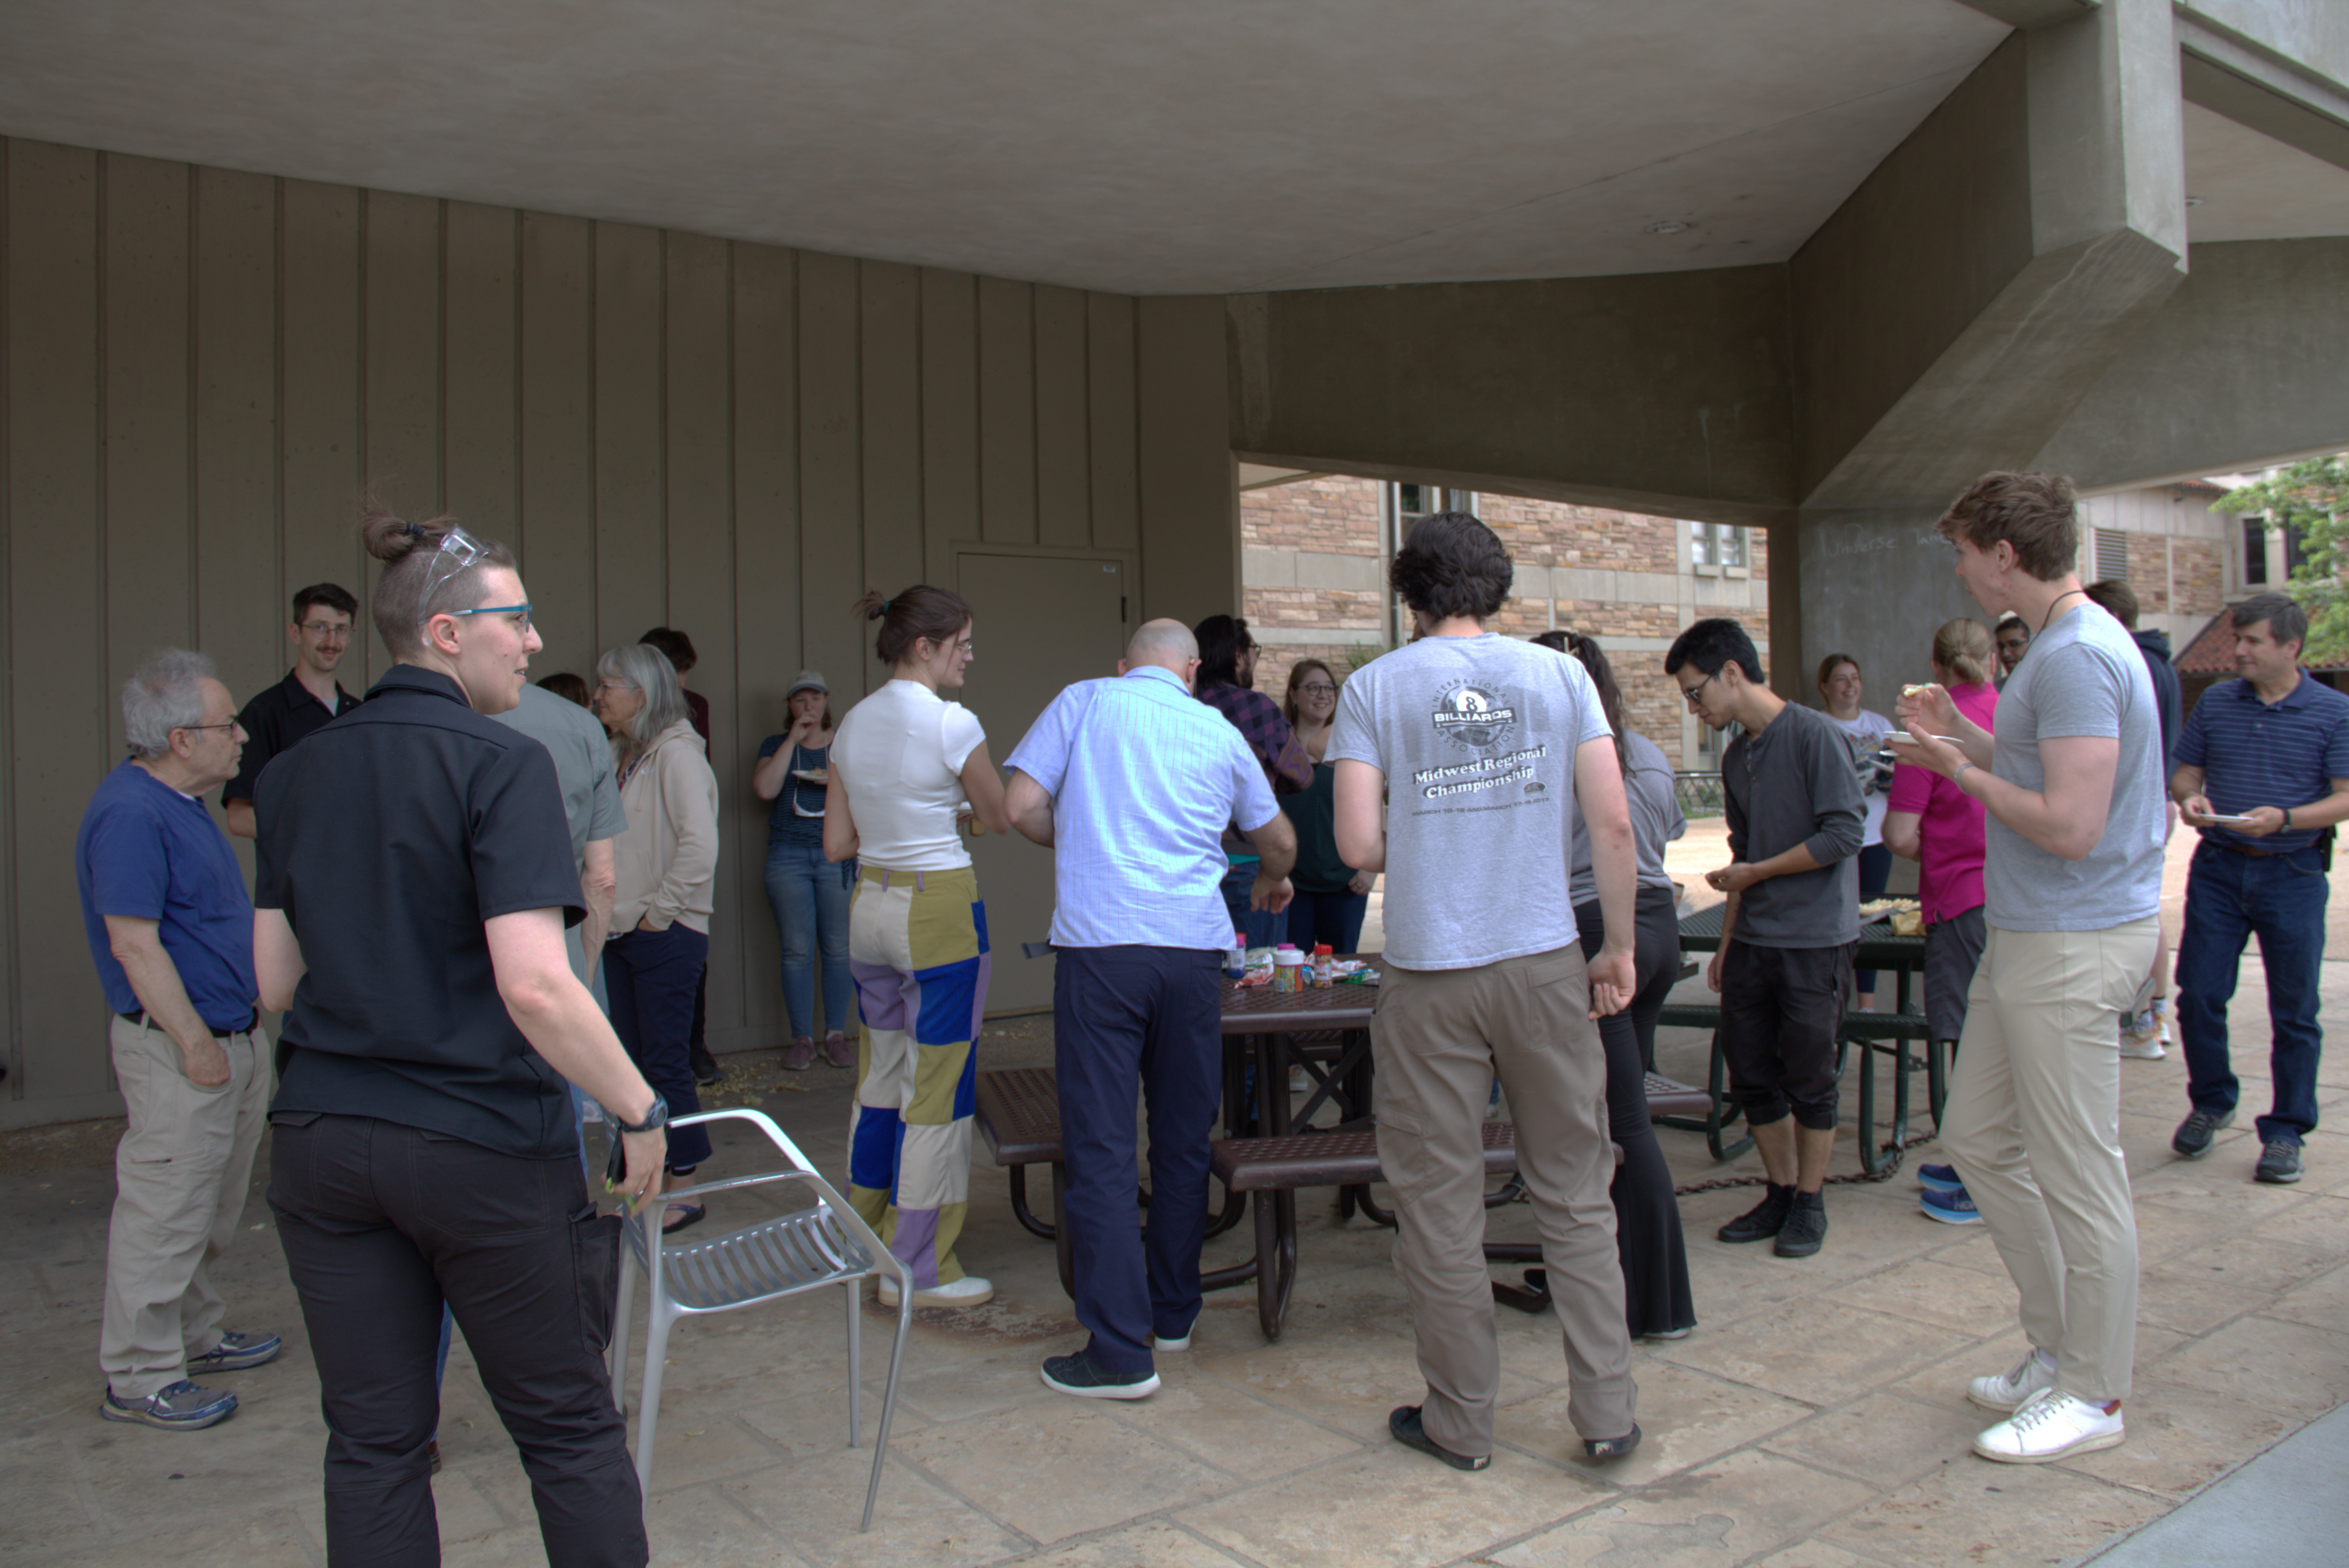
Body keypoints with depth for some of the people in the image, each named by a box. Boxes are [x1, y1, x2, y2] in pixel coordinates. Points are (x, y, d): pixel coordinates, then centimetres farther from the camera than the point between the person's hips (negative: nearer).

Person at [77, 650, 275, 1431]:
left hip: (232, 1039, 10)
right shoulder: (129, 813, -19)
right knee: (163, 1214, 0)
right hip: (180, 1052, -10)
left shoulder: (183, 804, 13)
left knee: (211, 1212, 20)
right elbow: (134, 943, -23)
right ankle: (140, 1378, 12)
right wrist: (195, 1043, -21)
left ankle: (195, 1336, 34)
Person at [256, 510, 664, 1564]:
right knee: (568, 1427, 11)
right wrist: (640, 1111, -14)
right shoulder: (500, 764, -14)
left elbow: (273, 983, 9)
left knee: (373, 1438, 15)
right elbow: (535, 988, -23)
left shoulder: (295, 775, 5)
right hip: (484, 1149, -6)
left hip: (320, 1146, 6)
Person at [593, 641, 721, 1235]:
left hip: (666, 937, -9)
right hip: (621, 933, 9)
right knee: (633, 1063, 13)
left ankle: (682, 1192, 9)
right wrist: (604, 907, 7)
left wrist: (660, 912, -16)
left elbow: (700, 846, -22)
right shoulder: (620, 756, 14)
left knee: (666, 1064, -2)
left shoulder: (676, 753, -13)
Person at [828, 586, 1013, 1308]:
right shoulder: (950, 722, -15)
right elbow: (1000, 818, -3)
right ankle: (919, 1269, 11)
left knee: (880, 1076, 18)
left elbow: (836, 843, 10)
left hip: (870, 904, 8)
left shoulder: (854, 724, 7)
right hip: (938, 910, -8)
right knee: (936, 1089, 2)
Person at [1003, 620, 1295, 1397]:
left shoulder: (1085, 701, 7)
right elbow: (1279, 842, 26)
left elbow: (1021, 806, -1)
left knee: (1101, 1149, -1)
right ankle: (1173, 1315, 27)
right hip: (1194, 946, 3)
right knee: (1184, 1141, 15)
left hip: (1101, 942, -3)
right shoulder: (1220, 733, 15)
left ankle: (1121, 1350, 0)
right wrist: (1271, 881, 48)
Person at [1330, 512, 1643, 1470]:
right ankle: (1607, 1410, 17)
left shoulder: (1373, 689, 0)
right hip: (1546, 962, 2)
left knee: (1439, 1204, 8)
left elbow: (1358, 845, -8)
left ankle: (1460, 1421, 19)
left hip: (1429, 974, -1)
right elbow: (1614, 826, -2)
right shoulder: (1559, 675, 4)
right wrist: (1619, 950, 8)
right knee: (1574, 1195, 12)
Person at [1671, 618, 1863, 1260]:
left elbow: (1844, 835, -16)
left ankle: (1810, 1202, 19)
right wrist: (1726, 946, 13)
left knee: (1809, 1079, 4)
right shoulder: (1737, 756, 13)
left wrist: (1756, 874, -9)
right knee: (1750, 1073, 10)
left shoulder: (1814, 735, -10)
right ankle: (1781, 1193, 26)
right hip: (1753, 940, 7)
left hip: (1816, 941, -7)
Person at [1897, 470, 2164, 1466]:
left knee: (2078, 1176, 1)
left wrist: (1967, 775, -12)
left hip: (2073, 945, -11)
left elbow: (2070, 826, -25)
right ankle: (2061, 1344, 30)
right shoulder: (2059, 645, 14)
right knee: (1978, 1139, 17)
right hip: (2024, 937, 11)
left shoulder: (2077, 656, -19)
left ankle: (2093, 1393, 16)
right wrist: (1966, 739, 13)